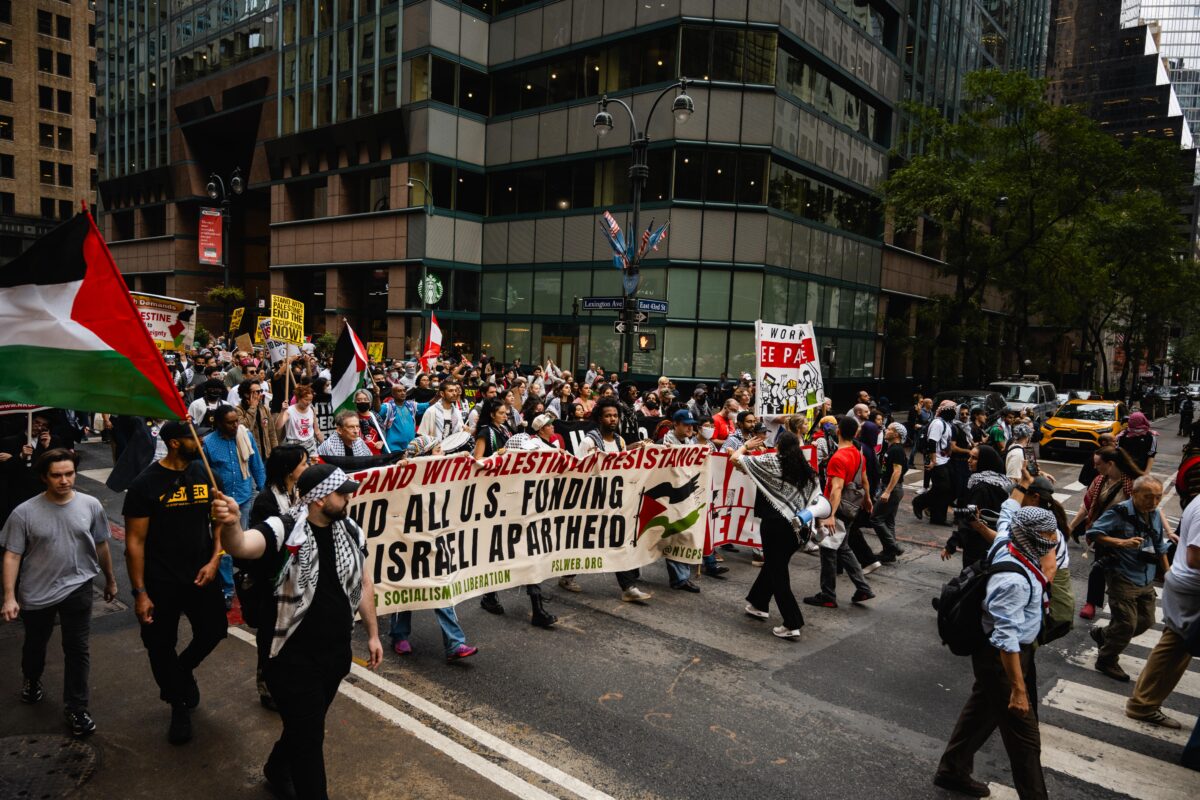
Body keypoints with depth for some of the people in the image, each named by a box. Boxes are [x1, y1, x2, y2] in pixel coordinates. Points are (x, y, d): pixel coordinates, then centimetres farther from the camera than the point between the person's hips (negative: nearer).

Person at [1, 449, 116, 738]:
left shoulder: (90, 505, -9)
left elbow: (101, 545, 3)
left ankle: (75, 709, 16)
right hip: (36, 593, 0)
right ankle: (31, 680, 54)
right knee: (35, 644, 24)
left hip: (77, 588, 0)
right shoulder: (24, 513, -14)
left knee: (77, 649, 3)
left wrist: (110, 580, 13)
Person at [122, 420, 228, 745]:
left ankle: (183, 670, 43)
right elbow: (135, 541, -12)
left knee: (214, 630, 9)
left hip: (201, 575, 3)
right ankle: (179, 705, 35)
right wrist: (139, 592, -13)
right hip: (161, 582, -3)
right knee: (161, 645, 11)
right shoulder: (146, 483, -15)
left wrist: (214, 561, -8)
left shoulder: (205, 473, -2)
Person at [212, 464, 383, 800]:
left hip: (336, 652, 6)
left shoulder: (351, 531, -2)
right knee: (309, 734, 4)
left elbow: (363, 583, 9)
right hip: (293, 655, -6)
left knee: (308, 725, 24)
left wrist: (372, 634, 11)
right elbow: (241, 545, -39)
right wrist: (231, 524, -62)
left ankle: (277, 771, 53)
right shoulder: (284, 531, -19)